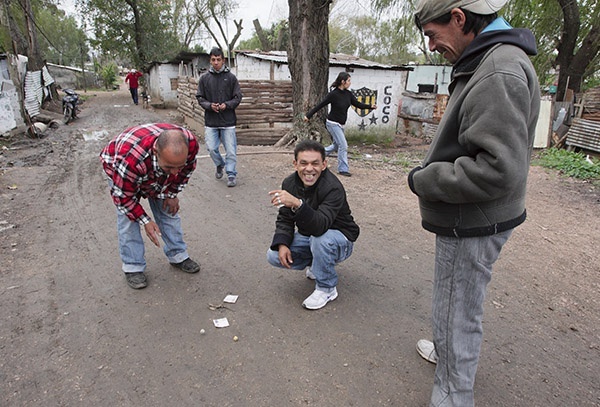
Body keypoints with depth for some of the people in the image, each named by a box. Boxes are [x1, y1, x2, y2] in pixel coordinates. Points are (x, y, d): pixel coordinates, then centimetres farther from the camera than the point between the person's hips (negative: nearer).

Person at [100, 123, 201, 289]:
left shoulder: (190, 143, -36)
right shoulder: (130, 158, -47)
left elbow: (188, 167, -10)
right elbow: (123, 196, -29)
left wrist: (172, 193, -7)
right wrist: (145, 220, -25)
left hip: (156, 172, 4)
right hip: (118, 167, -4)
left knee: (169, 210, 3)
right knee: (128, 218, -9)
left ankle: (178, 256, 17)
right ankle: (132, 267, 5)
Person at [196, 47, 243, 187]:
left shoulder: (231, 77, 1)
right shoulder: (204, 78, 5)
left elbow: (238, 97, 3)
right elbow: (200, 97, 8)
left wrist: (227, 105, -14)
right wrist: (209, 105, -11)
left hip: (228, 120, -1)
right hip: (210, 121, 2)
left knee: (231, 150, -1)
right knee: (211, 148, 2)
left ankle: (231, 174, 13)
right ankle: (220, 165, 31)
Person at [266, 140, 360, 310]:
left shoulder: (333, 188, -30)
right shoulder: (289, 184, -10)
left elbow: (320, 226, -43)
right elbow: (284, 219, -2)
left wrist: (297, 204, -58)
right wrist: (282, 244, -20)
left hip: (340, 240, -6)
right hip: (307, 237, 6)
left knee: (320, 239, -39)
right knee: (274, 256, -14)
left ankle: (327, 289, -12)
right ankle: (315, 263, 13)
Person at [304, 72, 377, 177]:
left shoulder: (348, 94, 2)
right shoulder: (333, 94, -18)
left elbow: (358, 104, 3)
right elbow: (320, 105, -12)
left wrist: (370, 106, -12)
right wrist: (308, 115, -9)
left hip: (340, 124, 8)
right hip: (333, 123, -8)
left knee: (337, 145, 19)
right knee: (343, 145, -8)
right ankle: (343, 169, 3)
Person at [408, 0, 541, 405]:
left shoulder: (499, 74, -22)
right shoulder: (487, 63, 11)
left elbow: (497, 170, -30)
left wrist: (424, 180, -19)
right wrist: (429, 171, 8)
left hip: (472, 226, -10)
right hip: (468, 220, 10)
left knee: (457, 315, 4)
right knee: (457, 304, 27)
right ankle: (448, 351, 49)